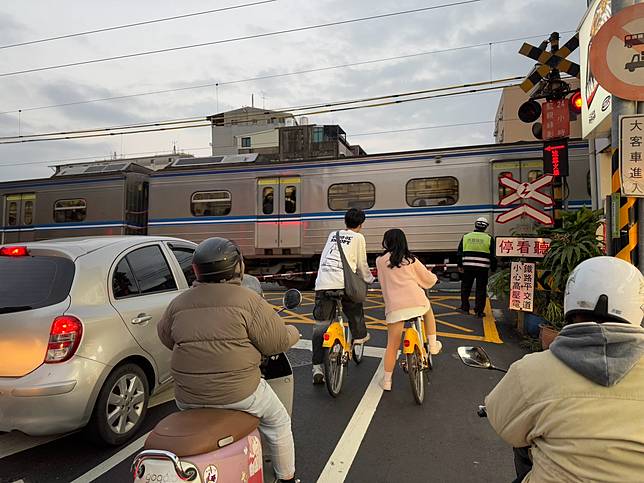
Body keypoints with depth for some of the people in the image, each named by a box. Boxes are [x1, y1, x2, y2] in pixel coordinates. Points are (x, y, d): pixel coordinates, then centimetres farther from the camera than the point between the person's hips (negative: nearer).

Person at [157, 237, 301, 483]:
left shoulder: (179, 303, 0)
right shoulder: (248, 300, -14)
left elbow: (165, 337, 17)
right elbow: (277, 342, -12)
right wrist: (294, 333, 10)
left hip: (187, 397, 5)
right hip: (238, 393, -4)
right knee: (278, 422, 22)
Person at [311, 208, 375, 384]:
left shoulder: (332, 235, 26)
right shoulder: (358, 237, 12)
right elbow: (361, 264, 13)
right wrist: (369, 279, 31)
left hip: (322, 283, 4)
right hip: (343, 282, -4)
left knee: (320, 326, 3)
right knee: (355, 309, 27)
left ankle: (317, 367, 0)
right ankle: (359, 336, 43)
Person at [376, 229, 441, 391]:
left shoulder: (380, 261, 9)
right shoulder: (411, 260, 12)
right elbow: (429, 279, 18)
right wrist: (435, 277, 41)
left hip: (394, 306, -1)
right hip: (416, 302, 1)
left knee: (392, 345, 9)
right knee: (428, 311, 36)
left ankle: (387, 381, 13)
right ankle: (433, 345, 36)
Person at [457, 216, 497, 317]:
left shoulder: (466, 237, 5)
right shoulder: (489, 239, 0)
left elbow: (459, 253, 7)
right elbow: (492, 256, 1)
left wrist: (460, 266, 15)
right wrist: (493, 268, 9)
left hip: (468, 267, 2)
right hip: (483, 268, -1)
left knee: (466, 287, 14)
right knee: (481, 289, 5)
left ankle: (465, 307, 18)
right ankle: (479, 311, 6)